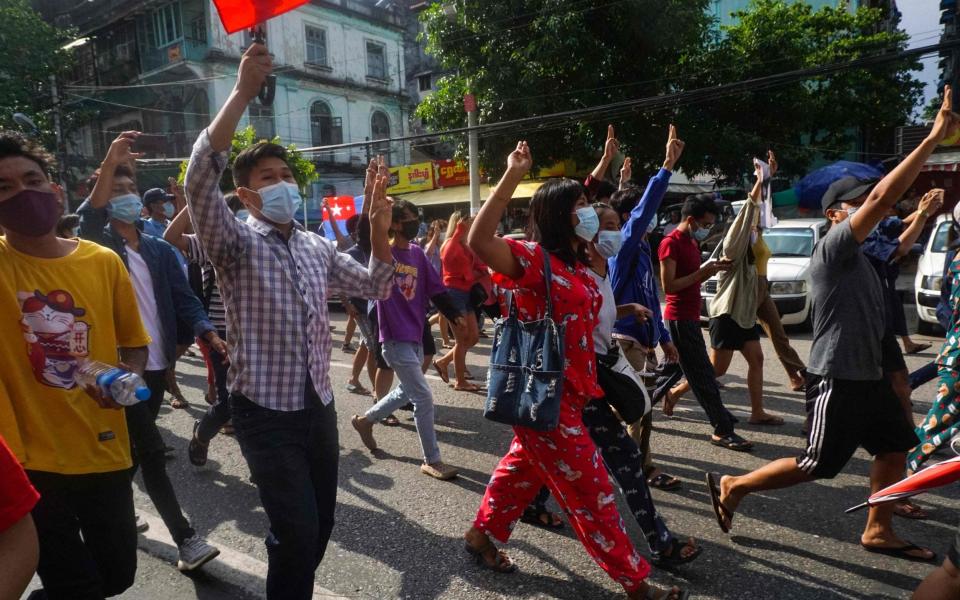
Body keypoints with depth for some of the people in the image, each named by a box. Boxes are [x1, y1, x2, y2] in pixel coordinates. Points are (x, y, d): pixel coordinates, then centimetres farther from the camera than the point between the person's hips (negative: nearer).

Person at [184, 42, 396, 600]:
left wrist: (380, 231, -9)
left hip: (319, 404, 6)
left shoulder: (318, 247, 9)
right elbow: (200, 178, -25)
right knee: (297, 531, -5)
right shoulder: (236, 243, -8)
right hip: (266, 411, -5)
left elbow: (376, 287, 9)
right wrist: (244, 91, -31)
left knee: (322, 523, 16)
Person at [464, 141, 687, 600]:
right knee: (590, 489, 2)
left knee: (525, 468, 22)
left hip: (566, 390, 10)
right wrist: (511, 178, -35)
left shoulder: (575, 266, 12)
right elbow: (479, 241, -32)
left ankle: (482, 535, 40)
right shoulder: (535, 258, -17)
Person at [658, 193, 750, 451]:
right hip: (680, 318, -10)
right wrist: (703, 271, -18)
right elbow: (668, 286, -20)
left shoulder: (692, 242, 15)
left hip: (688, 318, 10)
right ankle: (723, 430, 0)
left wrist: (712, 268, 4)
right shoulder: (671, 243, -14)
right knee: (703, 375, -6)